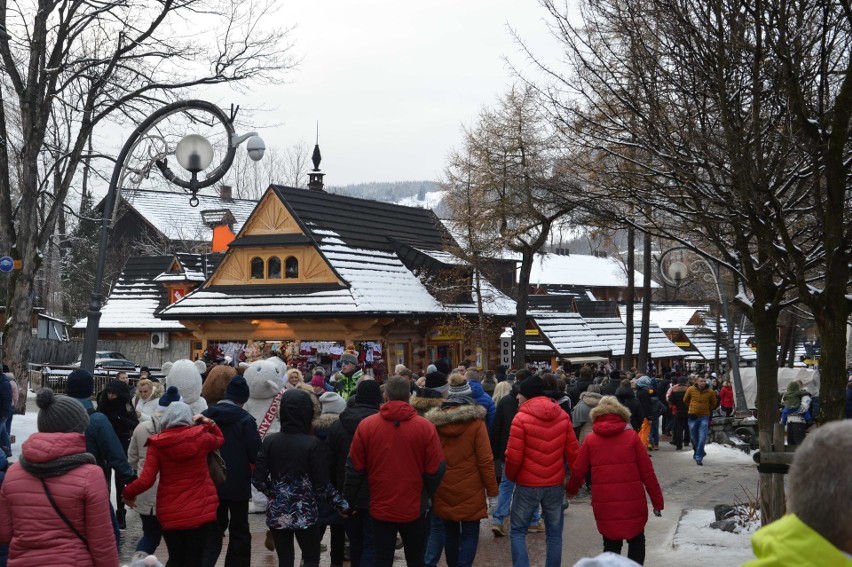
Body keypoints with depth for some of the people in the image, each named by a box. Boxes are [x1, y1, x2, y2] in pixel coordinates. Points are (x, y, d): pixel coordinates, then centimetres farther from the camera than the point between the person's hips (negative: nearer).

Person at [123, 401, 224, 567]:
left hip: (170, 514, 0)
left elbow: (146, 480, -12)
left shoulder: (157, 444, -8)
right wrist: (209, 423, 13)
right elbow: (219, 440, 21)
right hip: (201, 511, 0)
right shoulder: (201, 437, -4)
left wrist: (128, 493, 4)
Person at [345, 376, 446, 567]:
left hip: (380, 508, 0)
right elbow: (436, 470, -7)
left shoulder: (366, 426, -9)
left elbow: (355, 469, -2)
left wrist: (348, 501, 11)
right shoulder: (425, 427, -11)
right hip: (414, 508, 0)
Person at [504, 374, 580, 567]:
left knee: (518, 531, 9)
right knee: (554, 533, 13)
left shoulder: (521, 418, -14)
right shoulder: (563, 416, -1)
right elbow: (573, 452, 1)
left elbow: (513, 456, -14)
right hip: (555, 484, 4)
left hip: (527, 485, -3)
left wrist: (510, 476, 6)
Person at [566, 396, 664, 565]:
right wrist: (657, 500, 7)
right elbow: (647, 472, 0)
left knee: (611, 544, 12)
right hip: (632, 502, -1)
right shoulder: (632, 437, 0)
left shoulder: (590, 440, 3)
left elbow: (578, 471, 7)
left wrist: (571, 489, 27)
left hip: (605, 504, 1)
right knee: (636, 542, 15)